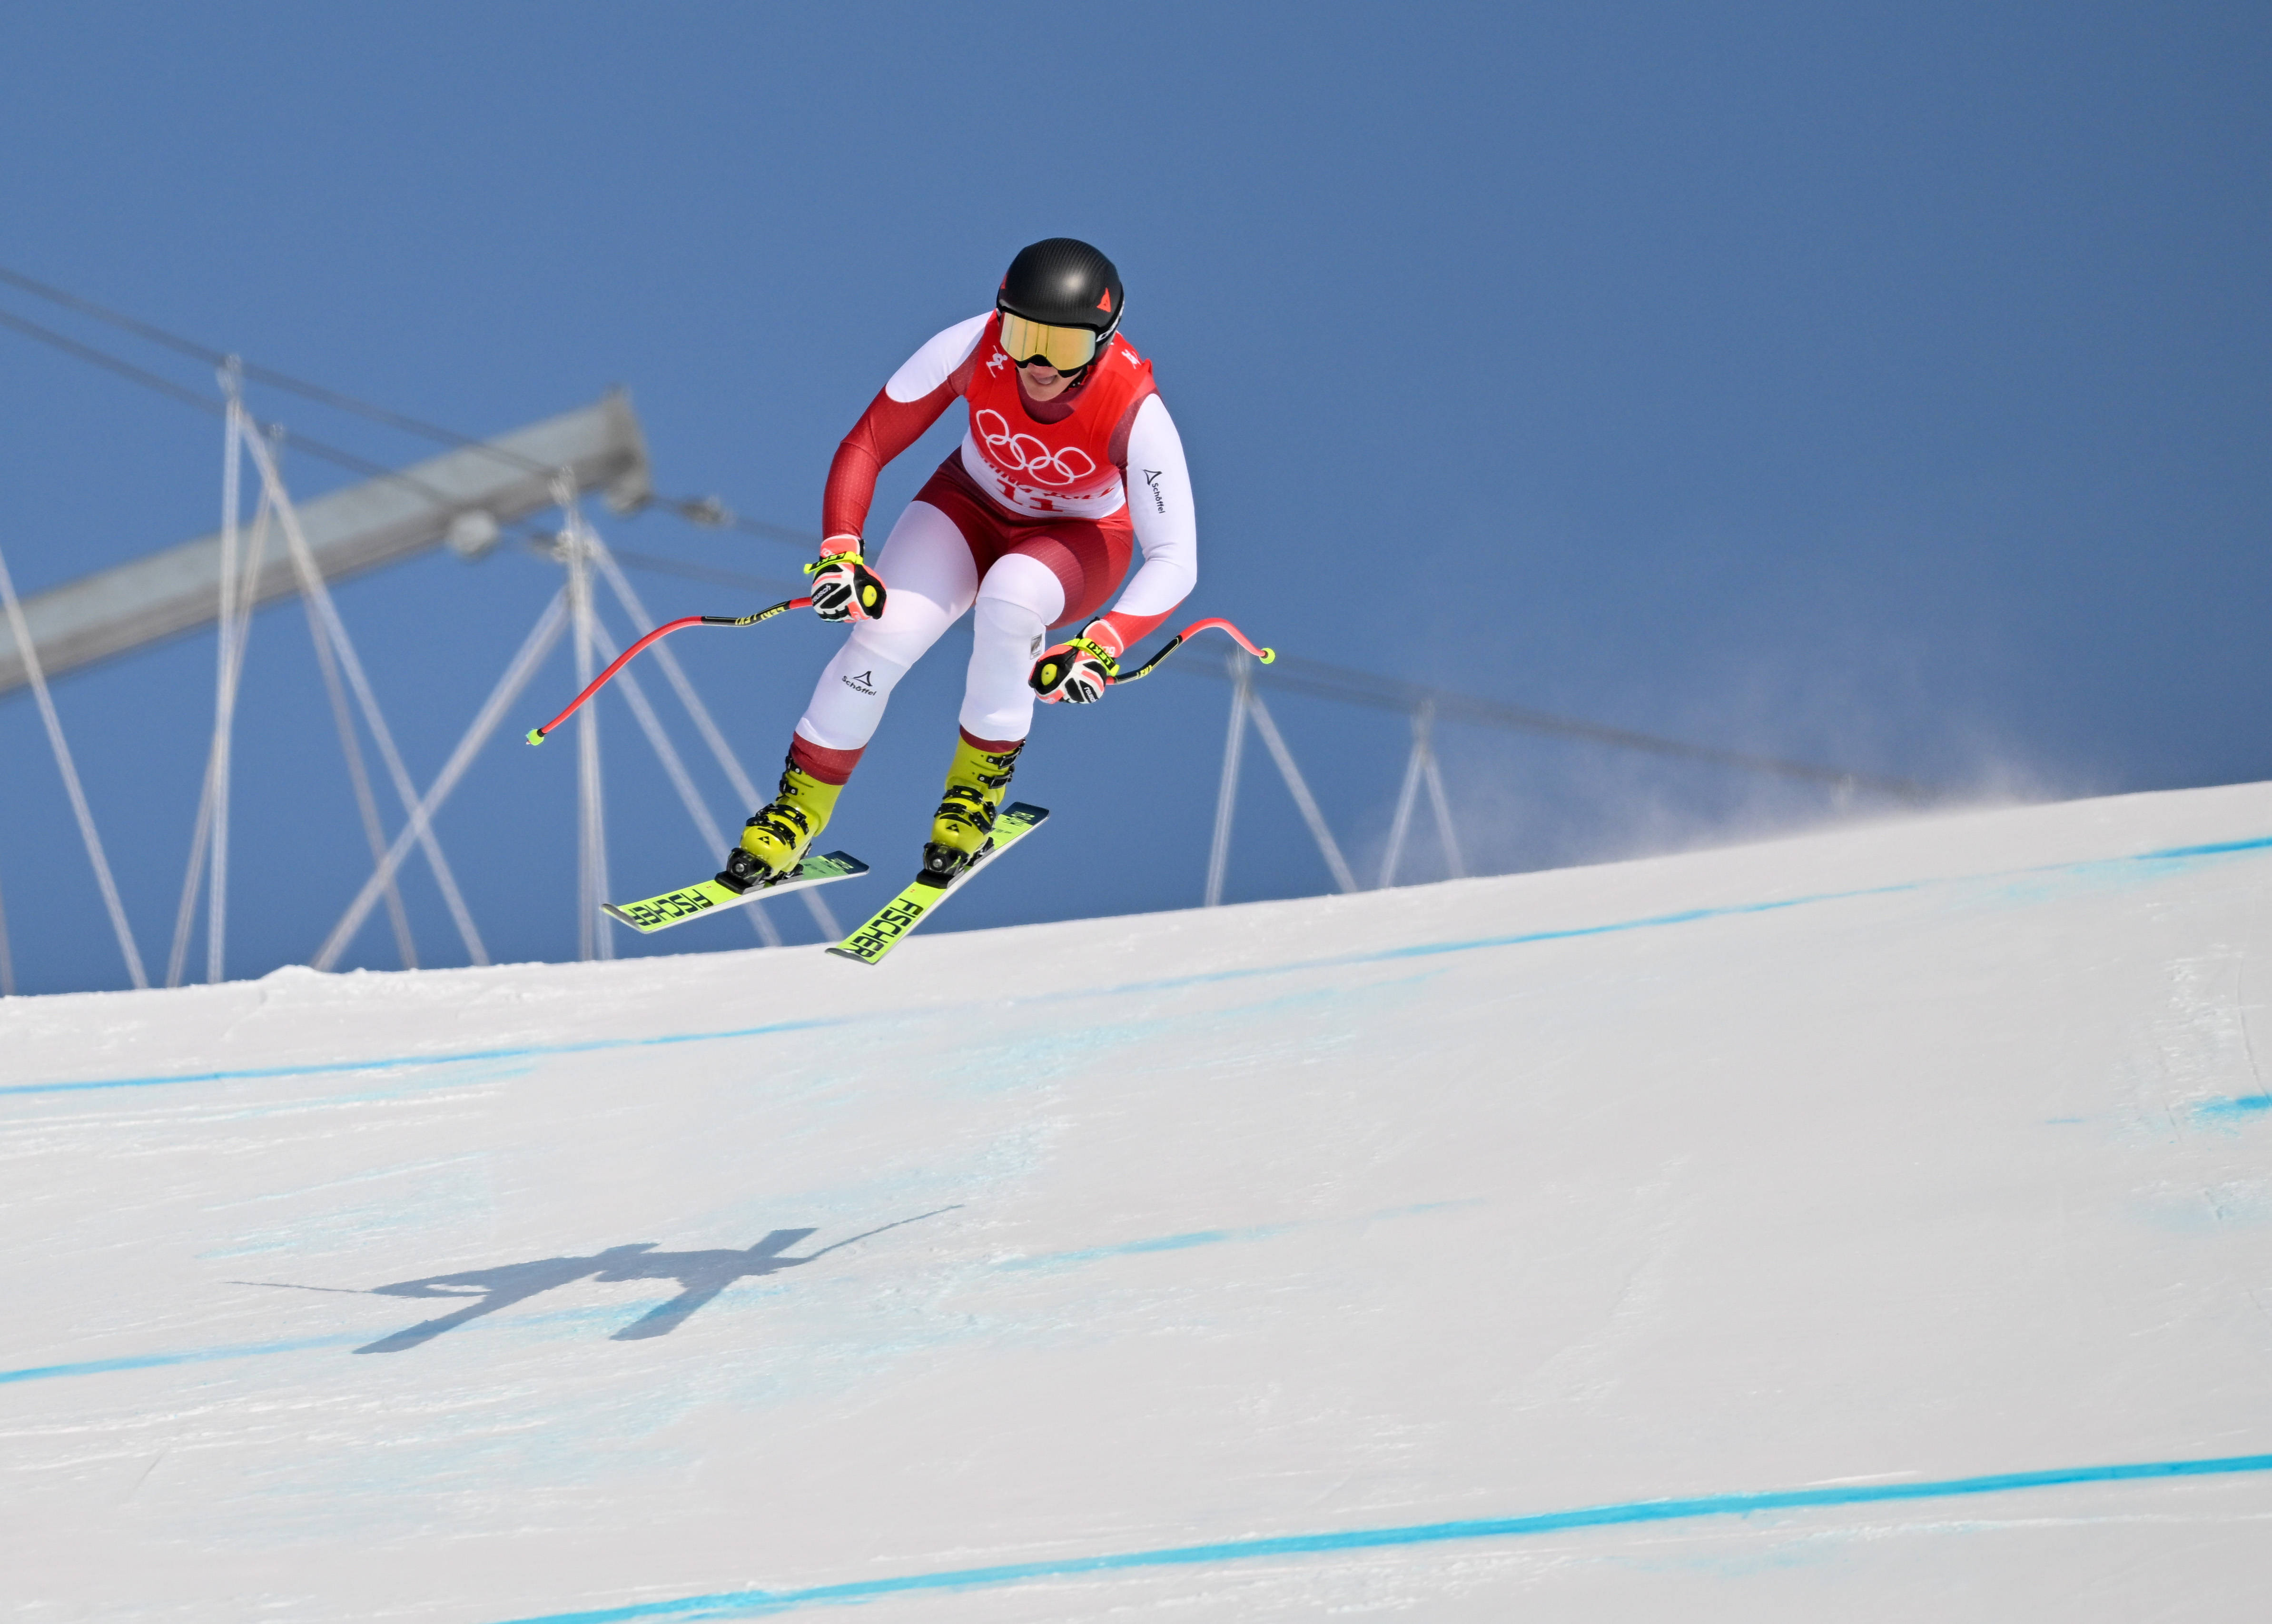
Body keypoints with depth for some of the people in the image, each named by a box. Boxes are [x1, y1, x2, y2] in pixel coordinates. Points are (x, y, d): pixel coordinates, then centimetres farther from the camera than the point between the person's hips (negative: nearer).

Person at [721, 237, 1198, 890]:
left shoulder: (1133, 411, -34)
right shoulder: (974, 348, -29)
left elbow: (1175, 562, -34)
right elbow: (865, 446, -20)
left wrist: (1100, 648, -49)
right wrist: (842, 553, -34)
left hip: (1080, 540, -2)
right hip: (973, 504, 2)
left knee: (1006, 598, -35)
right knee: (885, 633, -22)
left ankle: (980, 781, -11)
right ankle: (799, 809, 0)